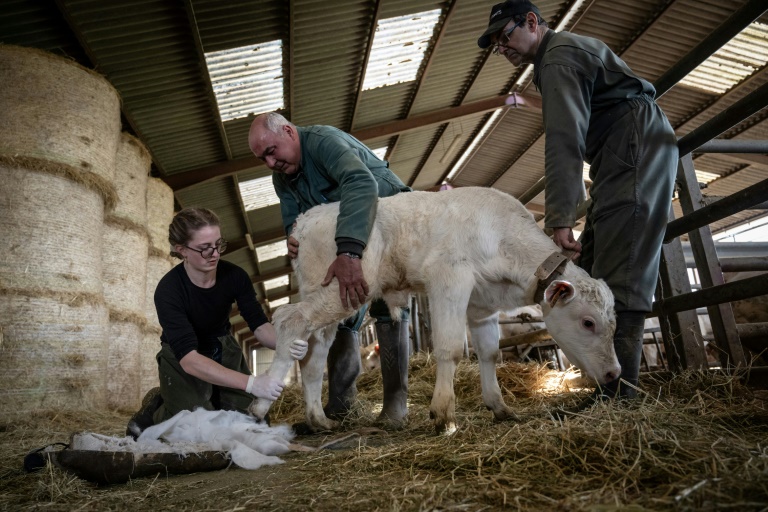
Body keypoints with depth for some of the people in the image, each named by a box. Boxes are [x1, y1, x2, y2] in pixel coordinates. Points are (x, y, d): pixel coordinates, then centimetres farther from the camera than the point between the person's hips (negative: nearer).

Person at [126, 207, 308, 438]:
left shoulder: (234, 275, -20)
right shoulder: (169, 290, -31)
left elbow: (258, 323, -16)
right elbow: (189, 359, -39)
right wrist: (250, 383, -49)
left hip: (224, 349, 4)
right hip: (181, 359, -3)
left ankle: (212, 399, 27)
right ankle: (154, 407, 15)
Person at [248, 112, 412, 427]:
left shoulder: (324, 140, -29)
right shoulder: (282, 179, 0)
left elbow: (361, 184, -47)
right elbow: (293, 221, 2)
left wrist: (349, 252, -60)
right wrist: (294, 241, -26)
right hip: (345, 240, 8)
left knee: (387, 307, -18)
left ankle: (396, 399, -8)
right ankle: (339, 400, 14)